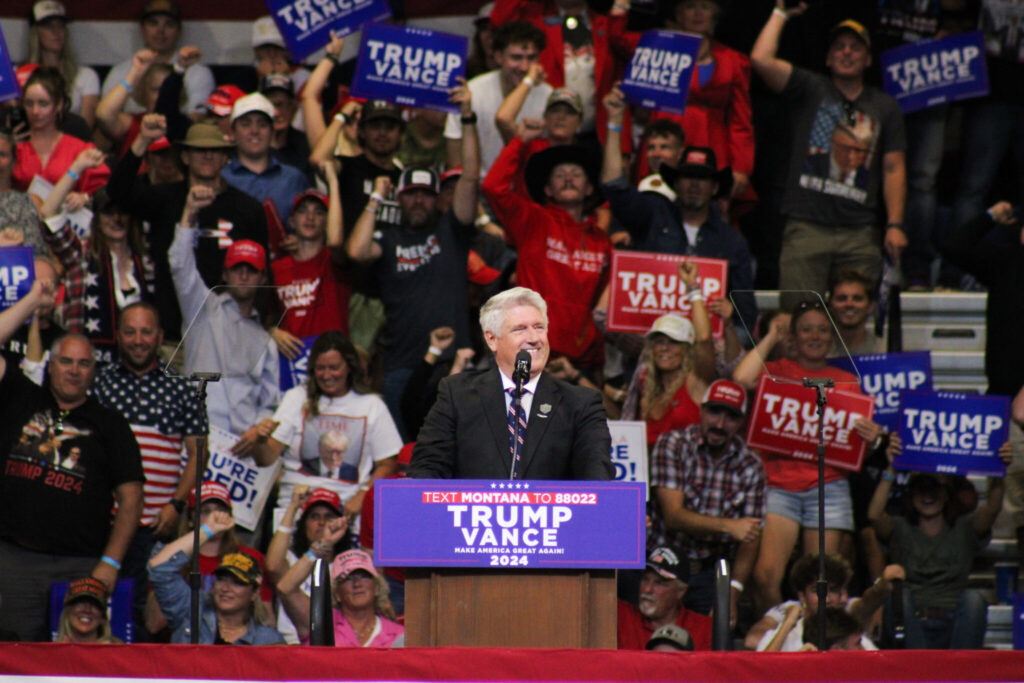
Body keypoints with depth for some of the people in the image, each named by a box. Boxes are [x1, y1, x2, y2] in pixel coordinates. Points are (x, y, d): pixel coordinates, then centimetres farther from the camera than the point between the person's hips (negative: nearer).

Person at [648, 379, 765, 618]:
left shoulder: (751, 467, 2)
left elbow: (749, 541, 1)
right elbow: (673, 516, -12)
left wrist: (731, 596, -12)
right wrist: (728, 526, -25)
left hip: (711, 573, 2)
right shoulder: (672, 445, -3)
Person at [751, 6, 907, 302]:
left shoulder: (885, 107, 16)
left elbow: (894, 168, 13)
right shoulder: (810, 89, 10)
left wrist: (895, 225, 4)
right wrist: (781, 13, 4)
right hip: (807, 226, -2)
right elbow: (761, 59, -4)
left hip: (860, 234, 2)